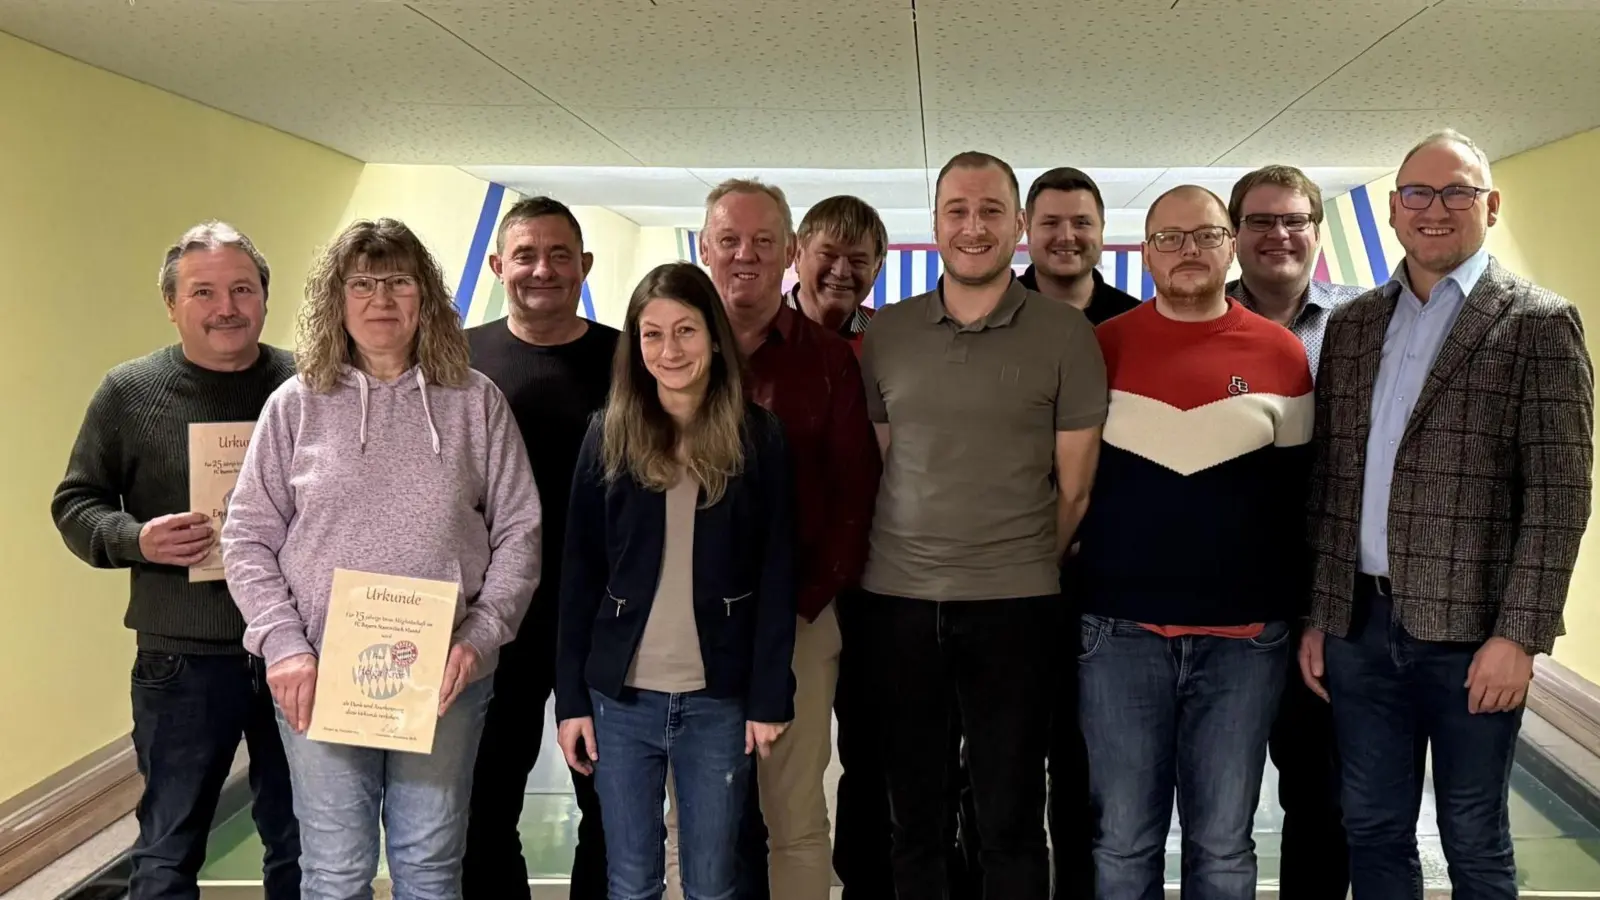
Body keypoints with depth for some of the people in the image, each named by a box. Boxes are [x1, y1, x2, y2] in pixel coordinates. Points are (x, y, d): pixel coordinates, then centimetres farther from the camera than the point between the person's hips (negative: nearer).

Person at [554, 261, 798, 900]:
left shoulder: (757, 437, -1)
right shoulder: (609, 435, 2)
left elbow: (777, 577, -1)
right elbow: (578, 575, 3)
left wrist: (769, 698, -6)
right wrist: (571, 699, -1)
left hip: (719, 700, -1)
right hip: (620, 697, 1)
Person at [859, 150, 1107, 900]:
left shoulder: (1065, 335, -2)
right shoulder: (884, 333, 6)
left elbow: (1075, 483, 2)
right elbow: (876, 463, 12)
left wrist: (1025, 563, 4)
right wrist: (914, 553, 7)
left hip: (1014, 603, -2)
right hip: (896, 597, 3)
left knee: (1011, 821, 6)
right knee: (912, 815, 11)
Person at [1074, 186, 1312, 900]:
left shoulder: (1281, 353, 3)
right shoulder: (1103, 347, 3)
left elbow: (1298, 489, 7)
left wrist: (1295, 609, 4)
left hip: (1245, 636, 0)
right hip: (1117, 631, 0)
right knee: (1122, 841, 6)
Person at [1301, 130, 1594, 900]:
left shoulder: (1538, 324, -4)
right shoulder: (1351, 324, 10)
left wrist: (1517, 635, -15)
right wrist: (1315, 616, 9)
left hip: (1471, 631, -4)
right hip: (1359, 625, 4)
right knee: (1373, 832, 13)